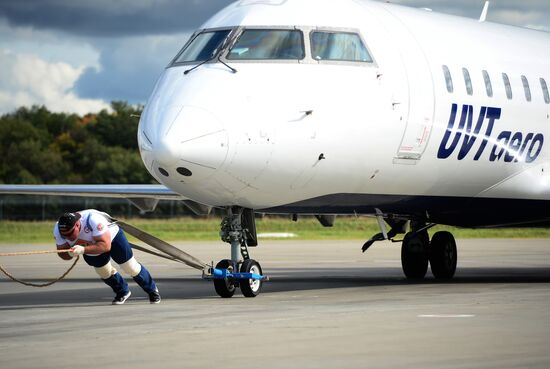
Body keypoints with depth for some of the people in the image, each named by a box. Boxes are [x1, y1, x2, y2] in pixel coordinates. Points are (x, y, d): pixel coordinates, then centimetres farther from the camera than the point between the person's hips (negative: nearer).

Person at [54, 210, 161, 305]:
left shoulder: (93, 220, -44)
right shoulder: (59, 229, -27)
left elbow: (106, 246, -44)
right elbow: (62, 253, -18)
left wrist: (83, 250, -56)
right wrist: (70, 253, -42)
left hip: (111, 236, -5)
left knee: (131, 268, 2)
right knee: (104, 272, 8)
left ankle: (152, 290, 26)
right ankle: (122, 292, 37)